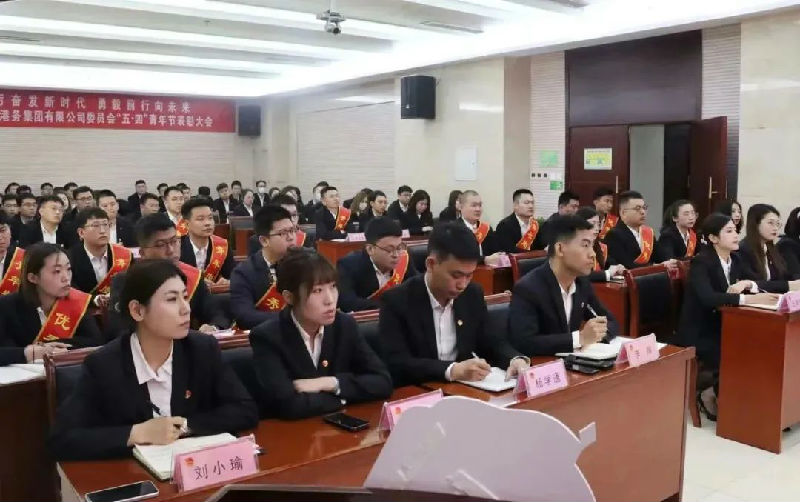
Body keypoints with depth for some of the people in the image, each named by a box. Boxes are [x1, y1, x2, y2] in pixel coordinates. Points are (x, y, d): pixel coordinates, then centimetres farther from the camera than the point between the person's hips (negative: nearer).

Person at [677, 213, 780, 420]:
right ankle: (709, 395, 4)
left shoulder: (735, 259, 6)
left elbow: (763, 284, 5)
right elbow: (708, 298, -33)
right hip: (699, 332, -7)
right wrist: (748, 298, -39)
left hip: (723, 328, 7)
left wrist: (747, 284, -17)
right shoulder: (701, 262, -17)